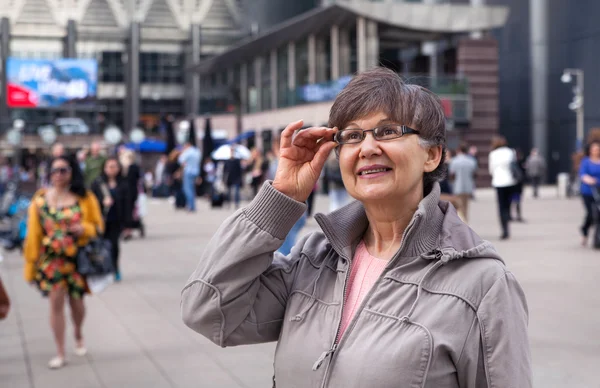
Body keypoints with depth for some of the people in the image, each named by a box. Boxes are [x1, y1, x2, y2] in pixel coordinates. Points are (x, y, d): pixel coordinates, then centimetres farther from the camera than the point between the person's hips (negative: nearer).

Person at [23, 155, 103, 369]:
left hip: (77, 257, 0)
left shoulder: (85, 198, -1)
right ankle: (60, 353, 2)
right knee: (56, 301, -6)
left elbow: (98, 226, 4)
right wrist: (31, 262, 0)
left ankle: (78, 335, 41)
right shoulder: (40, 198, 1)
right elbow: (34, 232, 2)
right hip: (51, 259, 0)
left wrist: (84, 229, -18)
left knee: (76, 300, 10)